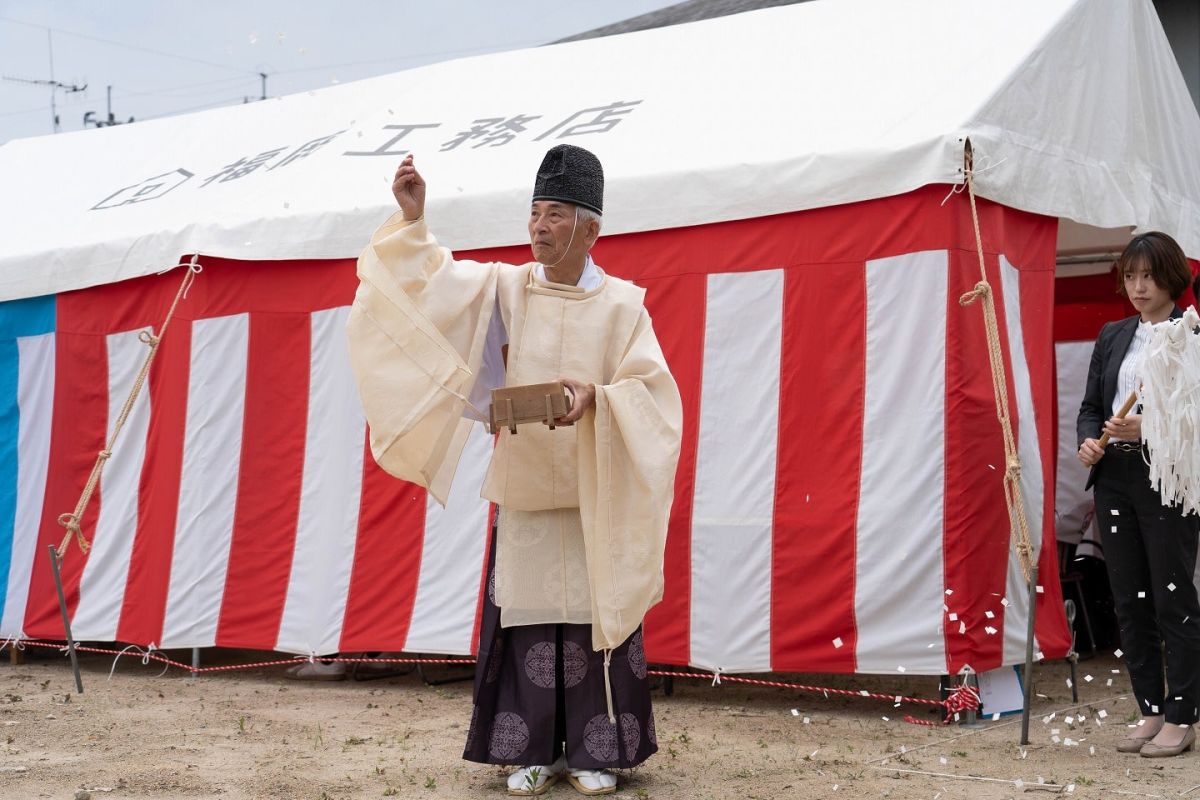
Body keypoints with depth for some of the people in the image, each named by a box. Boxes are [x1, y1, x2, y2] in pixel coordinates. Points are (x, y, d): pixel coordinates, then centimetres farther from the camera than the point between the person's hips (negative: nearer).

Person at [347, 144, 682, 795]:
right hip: (522, 487, 2)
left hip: (595, 493, -1)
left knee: (595, 616, 1)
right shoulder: (505, 289, 4)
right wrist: (413, 220, -19)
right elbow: (429, 280, -5)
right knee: (526, 616, 2)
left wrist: (596, 397, -23)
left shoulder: (622, 304, -1)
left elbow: (651, 393, -6)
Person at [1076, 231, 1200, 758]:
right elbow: (1090, 406, 16)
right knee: (1130, 601, 10)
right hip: (1115, 479, 6)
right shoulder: (1112, 336, 13)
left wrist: (1148, 430, -20)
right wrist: (1089, 441, -4)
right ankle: (1151, 711, 19)